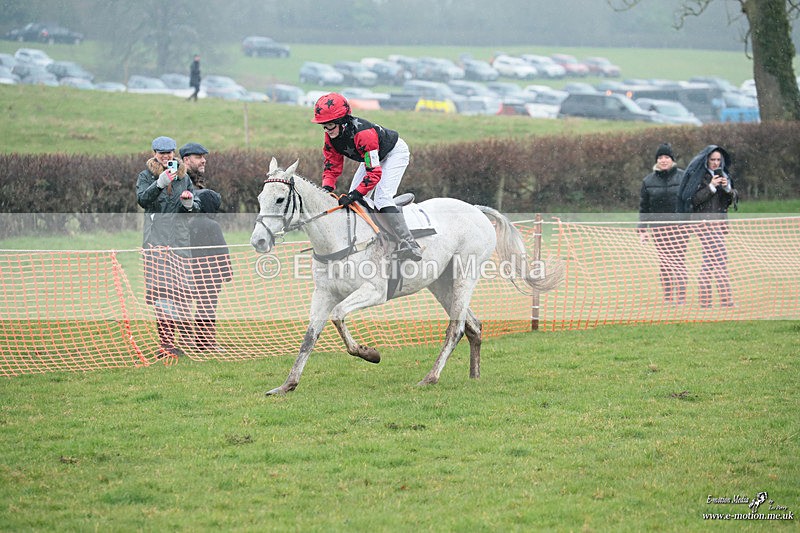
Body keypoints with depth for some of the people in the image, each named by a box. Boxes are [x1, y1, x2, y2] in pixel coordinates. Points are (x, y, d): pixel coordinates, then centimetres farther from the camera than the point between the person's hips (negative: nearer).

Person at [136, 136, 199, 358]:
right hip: (156, 237, -4)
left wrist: (189, 204, -4)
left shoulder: (184, 177, 17)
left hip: (179, 237, 4)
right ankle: (165, 341, -15)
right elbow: (142, 200, -10)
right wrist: (159, 183, -24)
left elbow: (196, 207, 20)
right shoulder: (146, 176, 7)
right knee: (161, 287, -12)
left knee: (179, 287, 2)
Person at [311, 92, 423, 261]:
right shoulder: (331, 136, -17)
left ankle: (409, 244, -28)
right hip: (371, 158, 9)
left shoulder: (363, 133, -41)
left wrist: (355, 194, -47)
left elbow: (374, 172, -40)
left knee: (382, 197, -25)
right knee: (353, 200, 0)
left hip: (396, 152, -9)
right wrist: (326, 189, -27)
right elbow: (332, 165, -9)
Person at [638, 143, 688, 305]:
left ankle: (681, 296, -1)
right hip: (658, 229, 2)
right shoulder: (648, 181, 7)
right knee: (664, 263, 3)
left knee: (679, 262, -4)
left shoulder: (683, 177, 2)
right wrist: (642, 229, 5)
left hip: (679, 227, -2)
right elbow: (644, 207, 10)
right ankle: (667, 297, 8)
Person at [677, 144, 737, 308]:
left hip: (719, 221, 7)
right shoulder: (698, 175, -6)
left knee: (709, 261, 8)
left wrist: (727, 188, -8)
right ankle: (726, 301, -14)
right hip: (704, 221, -7)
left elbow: (733, 199, 12)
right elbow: (693, 200, -13)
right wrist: (711, 187, -18)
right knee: (720, 258, -13)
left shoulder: (723, 175, 14)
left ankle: (704, 300, 10)